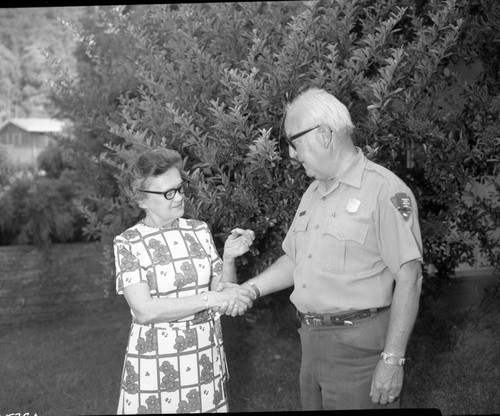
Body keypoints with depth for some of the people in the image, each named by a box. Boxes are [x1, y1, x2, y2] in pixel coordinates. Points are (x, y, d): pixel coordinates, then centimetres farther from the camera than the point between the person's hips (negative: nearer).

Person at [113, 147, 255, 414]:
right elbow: (144, 310, -18)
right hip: (156, 365, -3)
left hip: (205, 360, 3)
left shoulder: (199, 231, 2)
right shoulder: (127, 244, -8)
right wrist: (210, 299, -23)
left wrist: (229, 258, -15)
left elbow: (224, 292, 4)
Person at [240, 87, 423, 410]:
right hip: (312, 341, 8)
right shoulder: (313, 194, 11)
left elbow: (409, 279, -17)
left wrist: (393, 360, -18)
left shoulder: (385, 191, -15)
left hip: (359, 346, -7)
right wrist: (251, 288, 4)